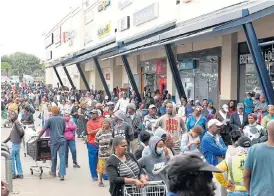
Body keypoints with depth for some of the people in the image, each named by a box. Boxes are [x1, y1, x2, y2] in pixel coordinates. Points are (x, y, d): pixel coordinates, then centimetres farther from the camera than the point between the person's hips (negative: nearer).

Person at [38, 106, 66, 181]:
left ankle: (53, 172, 31)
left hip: (54, 141, -2)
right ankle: (62, 174, -10)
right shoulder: (62, 119, 7)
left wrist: (38, 137, 7)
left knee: (54, 157, 14)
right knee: (62, 157, -4)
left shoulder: (50, 120, -3)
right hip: (62, 140, 2)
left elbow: (43, 130, -4)